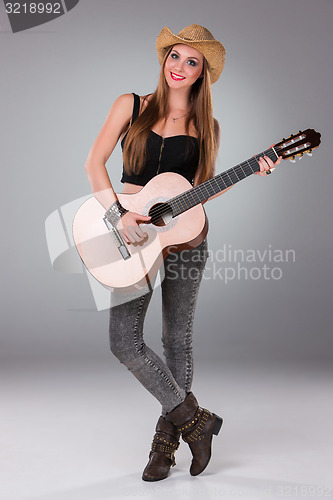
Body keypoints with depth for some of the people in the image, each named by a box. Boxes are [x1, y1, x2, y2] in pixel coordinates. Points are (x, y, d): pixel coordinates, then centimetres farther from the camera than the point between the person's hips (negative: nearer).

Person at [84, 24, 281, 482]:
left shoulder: (207, 126, 7)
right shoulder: (131, 105, 6)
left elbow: (201, 189, 5)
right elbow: (95, 163, 0)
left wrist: (251, 174, -7)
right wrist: (119, 215, -14)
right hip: (133, 237, 0)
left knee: (177, 340, 6)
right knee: (124, 342, -7)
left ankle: (166, 442, 24)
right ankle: (196, 419, 11)